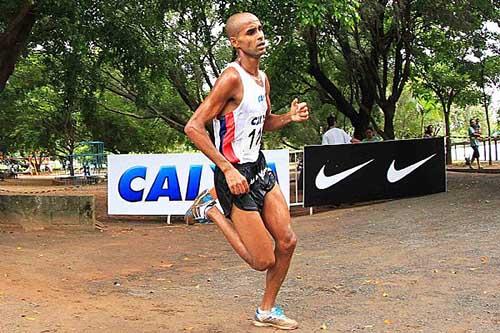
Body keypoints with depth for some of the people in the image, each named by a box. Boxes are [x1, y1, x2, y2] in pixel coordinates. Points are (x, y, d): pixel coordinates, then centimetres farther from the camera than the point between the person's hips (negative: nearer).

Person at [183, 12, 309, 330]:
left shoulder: (262, 78, 9)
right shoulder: (232, 78, -19)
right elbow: (194, 127, -23)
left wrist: (290, 117, 3)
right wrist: (228, 169, -26)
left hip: (259, 166, 9)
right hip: (235, 174, -8)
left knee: (287, 241, 7)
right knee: (264, 260, -3)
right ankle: (211, 208, 13)